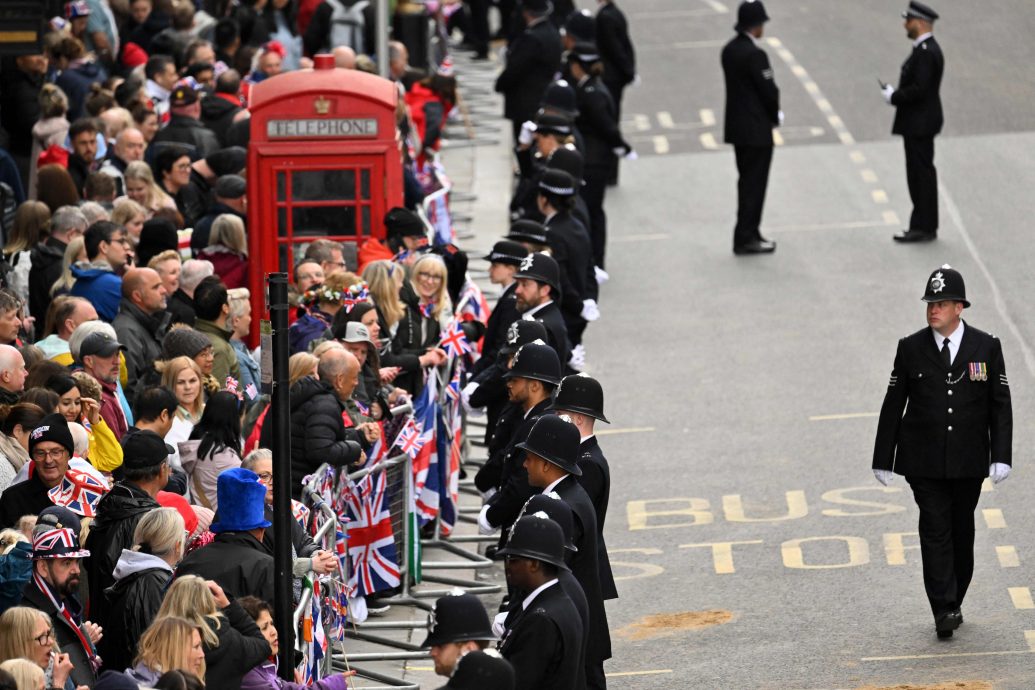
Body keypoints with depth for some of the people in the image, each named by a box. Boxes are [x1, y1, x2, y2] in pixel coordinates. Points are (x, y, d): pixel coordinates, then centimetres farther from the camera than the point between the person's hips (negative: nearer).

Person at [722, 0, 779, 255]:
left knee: (747, 182, 17)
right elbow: (769, 90, -19)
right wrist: (775, 115, 1)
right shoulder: (754, 54, -22)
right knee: (754, 184, -1)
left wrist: (770, 113, 9)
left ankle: (748, 234, 23)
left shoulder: (729, 50, 5)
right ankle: (746, 238, 2)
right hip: (757, 129, -9)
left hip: (737, 126, 9)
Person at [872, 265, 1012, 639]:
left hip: (968, 464, 1)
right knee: (935, 530, -10)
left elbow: (1000, 407, 1)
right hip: (924, 462, -1)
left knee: (961, 533, 9)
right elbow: (893, 406, 4)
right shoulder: (911, 348, 0)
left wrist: (1001, 456, -9)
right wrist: (883, 459, 2)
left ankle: (953, 603, 24)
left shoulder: (986, 347, 0)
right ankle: (944, 610, -13)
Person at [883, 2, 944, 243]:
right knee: (920, 175, 14)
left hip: (920, 124, -11)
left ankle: (924, 227, -2)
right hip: (919, 123, 11)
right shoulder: (926, 49, 13)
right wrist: (896, 93, 8)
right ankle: (922, 225, 19)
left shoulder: (926, 52, -20)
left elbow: (919, 89, -25)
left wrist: (894, 96, -13)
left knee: (922, 174, -5)